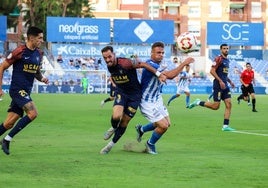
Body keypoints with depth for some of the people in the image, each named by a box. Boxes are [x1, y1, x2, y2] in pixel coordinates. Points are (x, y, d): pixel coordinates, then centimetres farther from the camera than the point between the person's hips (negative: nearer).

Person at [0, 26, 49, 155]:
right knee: (33, 113, -21)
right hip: (17, 90, -7)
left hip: (26, 91, 7)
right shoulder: (20, 51, -11)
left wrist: (42, 78, 2)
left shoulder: (39, 54, 11)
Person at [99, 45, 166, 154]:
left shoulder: (125, 63, -28)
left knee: (124, 123, 2)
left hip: (134, 94, -3)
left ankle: (111, 144, 22)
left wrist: (158, 74, -20)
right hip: (121, 93, 3)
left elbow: (143, 64, -20)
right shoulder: (109, 67, -6)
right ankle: (113, 128, 11)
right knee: (116, 116, -24)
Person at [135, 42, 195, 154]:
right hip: (148, 103, -10)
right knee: (163, 126, -11)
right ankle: (150, 144, 17)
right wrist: (184, 63, -33)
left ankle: (141, 129, 34)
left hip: (157, 100, 10)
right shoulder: (150, 65, -27)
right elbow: (170, 75, -35)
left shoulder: (158, 65, 7)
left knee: (167, 123, 15)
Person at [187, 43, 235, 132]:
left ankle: (225, 126, -1)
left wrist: (230, 81, 18)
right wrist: (220, 81, -22)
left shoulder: (227, 60, 17)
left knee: (228, 104, -1)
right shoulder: (218, 59, -10)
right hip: (218, 85, -8)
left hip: (225, 85, 8)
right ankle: (198, 102, 11)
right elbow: (212, 71, -17)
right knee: (216, 106, -8)